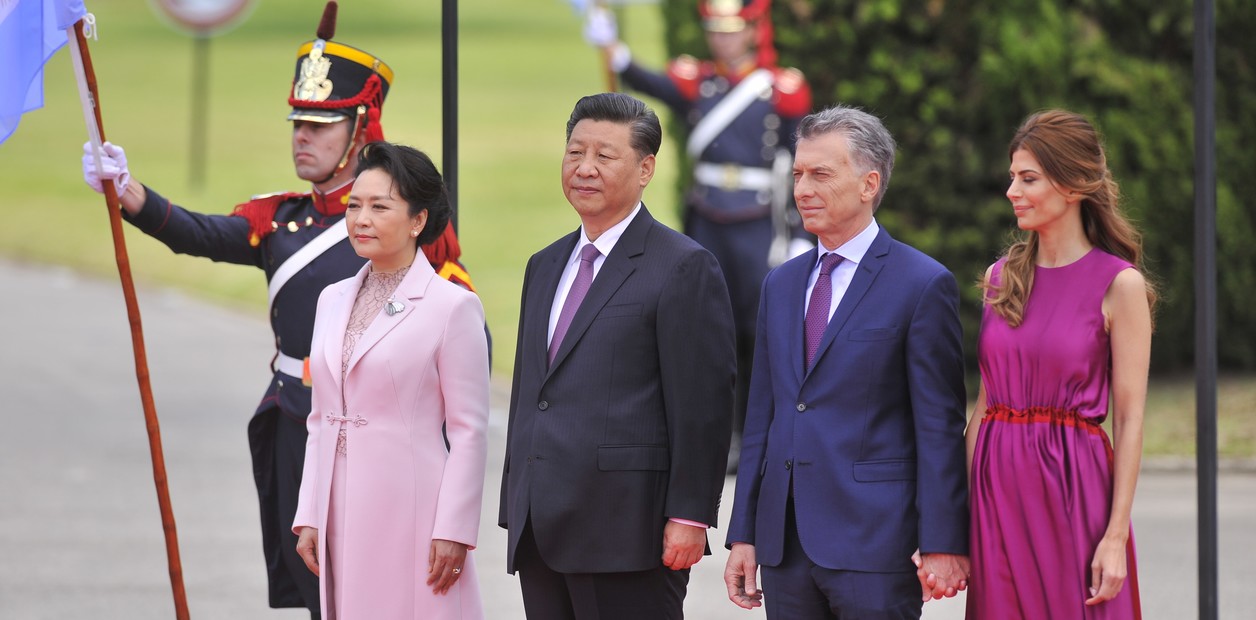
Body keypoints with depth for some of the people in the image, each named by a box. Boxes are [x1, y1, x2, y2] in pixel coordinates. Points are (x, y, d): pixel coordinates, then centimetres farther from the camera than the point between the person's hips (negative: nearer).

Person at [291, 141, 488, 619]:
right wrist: (309, 517, 10)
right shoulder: (333, 301, 13)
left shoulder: (453, 306, -6)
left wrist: (453, 530, -12)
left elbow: (469, 432, -7)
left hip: (409, 507, -6)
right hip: (343, 514, 6)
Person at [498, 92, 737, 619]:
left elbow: (703, 404, -10)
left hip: (627, 532, -7)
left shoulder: (684, 269, -5)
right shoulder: (545, 267, 20)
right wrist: (515, 511, 18)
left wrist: (688, 517, -15)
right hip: (542, 535, 7)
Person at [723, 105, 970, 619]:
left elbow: (940, 427, -7)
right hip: (786, 547, 6)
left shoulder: (923, 285, -4)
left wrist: (941, 544, -12)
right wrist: (743, 535, 11)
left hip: (873, 538, -6)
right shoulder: (780, 285, 16)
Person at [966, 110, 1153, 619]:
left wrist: (1116, 535, -12)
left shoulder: (1119, 284, -5)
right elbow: (985, 402, 12)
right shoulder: (1002, 278, 10)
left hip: (1073, 485, -5)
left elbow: (1130, 419, -7)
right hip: (998, 490, 5)